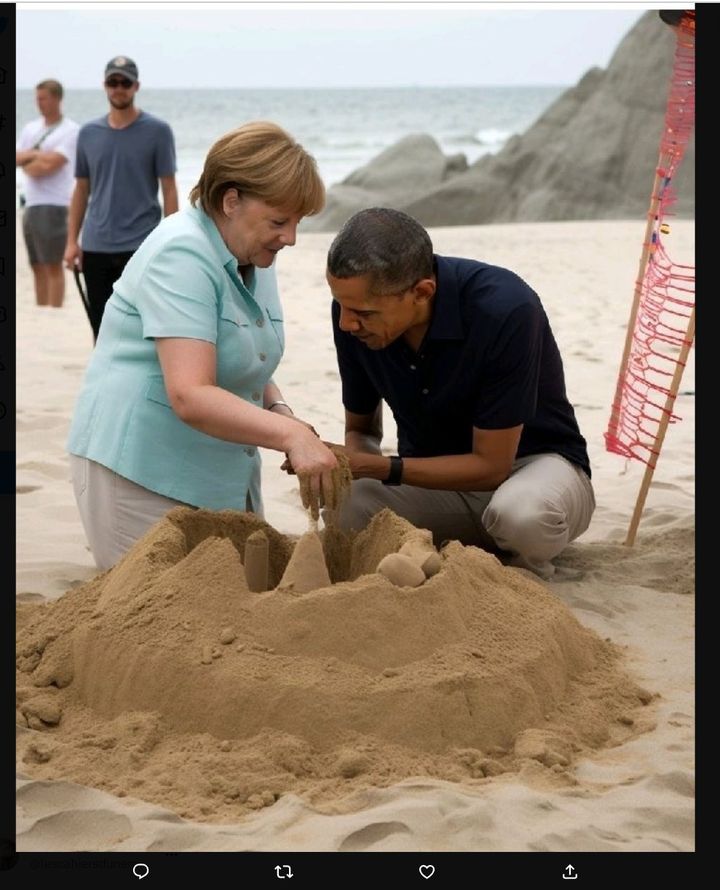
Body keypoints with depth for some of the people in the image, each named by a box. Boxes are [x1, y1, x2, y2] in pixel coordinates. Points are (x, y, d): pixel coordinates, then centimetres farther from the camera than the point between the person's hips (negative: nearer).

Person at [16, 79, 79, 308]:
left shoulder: (71, 130, -5)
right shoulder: (30, 128, 15)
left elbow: (50, 164, -14)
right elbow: (16, 158, 6)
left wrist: (27, 162, 0)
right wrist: (36, 155, -9)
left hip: (53, 205, -7)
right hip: (30, 203, 7)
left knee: (54, 266, -6)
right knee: (37, 266, 10)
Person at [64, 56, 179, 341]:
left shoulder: (157, 131, -1)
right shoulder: (88, 133, 9)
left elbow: (168, 189, -3)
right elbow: (81, 190, 13)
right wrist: (72, 240, 6)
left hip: (141, 246, -4)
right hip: (95, 247, 4)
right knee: (102, 328, 9)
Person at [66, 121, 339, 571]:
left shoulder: (255, 258, 9)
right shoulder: (182, 255, -19)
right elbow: (189, 395, -29)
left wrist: (280, 412, 1)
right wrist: (289, 435, -36)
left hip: (225, 475, 9)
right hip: (142, 475, -9)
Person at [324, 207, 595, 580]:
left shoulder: (506, 309, -30)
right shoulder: (355, 305, -14)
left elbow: (490, 465, -23)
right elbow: (360, 427, 1)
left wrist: (378, 467, -30)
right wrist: (348, 464, -23)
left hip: (531, 461, -4)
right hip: (436, 474, 4)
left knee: (521, 513, -40)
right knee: (346, 504, -28)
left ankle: (525, 569, -2)